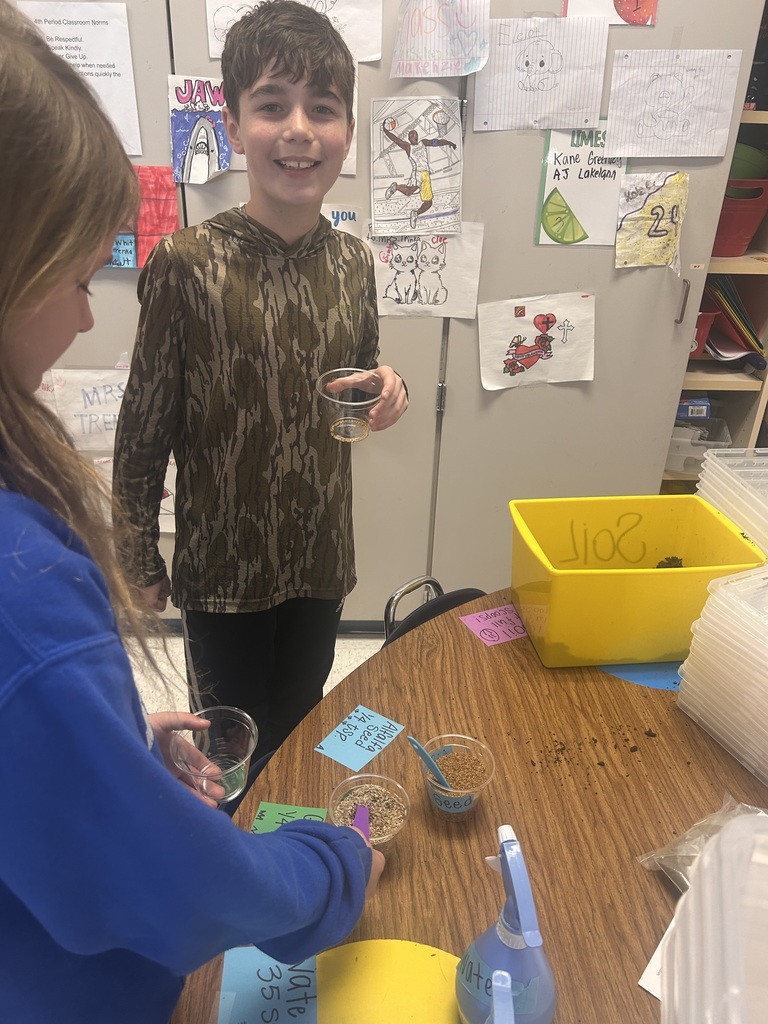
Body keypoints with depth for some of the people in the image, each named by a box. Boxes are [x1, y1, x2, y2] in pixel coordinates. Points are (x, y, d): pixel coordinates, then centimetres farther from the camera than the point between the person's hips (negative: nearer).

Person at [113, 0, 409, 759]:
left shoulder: (353, 262, -3)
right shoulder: (185, 263, -17)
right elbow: (142, 430, -10)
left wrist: (384, 396, -12)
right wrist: (141, 563, -5)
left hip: (320, 556, 4)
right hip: (221, 565, -4)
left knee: (299, 724, 24)